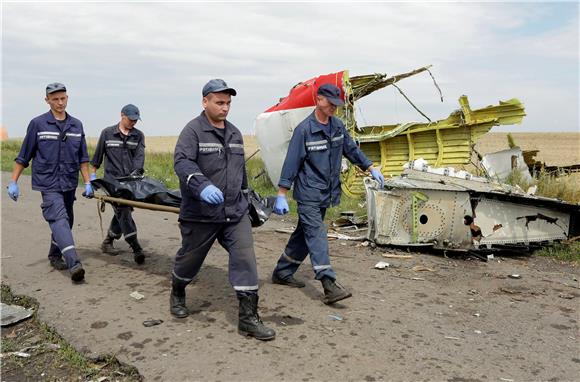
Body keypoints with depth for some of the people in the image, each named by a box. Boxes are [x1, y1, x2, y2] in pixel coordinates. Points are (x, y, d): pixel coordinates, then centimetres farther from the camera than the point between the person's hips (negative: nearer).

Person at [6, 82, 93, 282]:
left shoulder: (76, 125, 8)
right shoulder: (38, 124, -2)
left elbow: (82, 157, 12)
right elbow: (24, 156, 2)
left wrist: (87, 183, 7)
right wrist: (13, 182, 1)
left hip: (69, 183, 5)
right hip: (48, 183, -5)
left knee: (65, 221, 13)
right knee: (59, 220, -17)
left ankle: (55, 256, 32)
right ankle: (74, 264, -27)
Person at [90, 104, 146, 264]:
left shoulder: (138, 135, 9)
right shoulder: (107, 133, 5)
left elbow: (140, 156, -4)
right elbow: (98, 154, 12)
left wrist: (136, 173, -20)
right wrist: (93, 172, 14)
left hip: (131, 181, 3)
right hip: (112, 179, -3)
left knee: (121, 212, 9)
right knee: (123, 211, -13)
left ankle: (107, 242, 27)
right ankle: (136, 248, -16)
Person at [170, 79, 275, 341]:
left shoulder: (235, 133, 13)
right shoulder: (193, 130, -9)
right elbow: (182, 162, -26)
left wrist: (244, 197, 27)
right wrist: (202, 185, -43)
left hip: (235, 213, 5)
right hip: (201, 214, -5)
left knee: (245, 259, -6)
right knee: (190, 258, 14)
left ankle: (248, 317, 0)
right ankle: (177, 294, 44)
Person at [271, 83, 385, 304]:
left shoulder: (338, 126, 7)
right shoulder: (304, 129, -13)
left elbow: (351, 149, 20)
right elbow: (291, 163, -14)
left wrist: (371, 169, 18)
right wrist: (281, 196, -16)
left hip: (326, 194, 7)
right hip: (309, 194, -7)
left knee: (304, 234, 13)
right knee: (316, 235, -12)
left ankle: (282, 273, 27)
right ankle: (329, 284, -16)